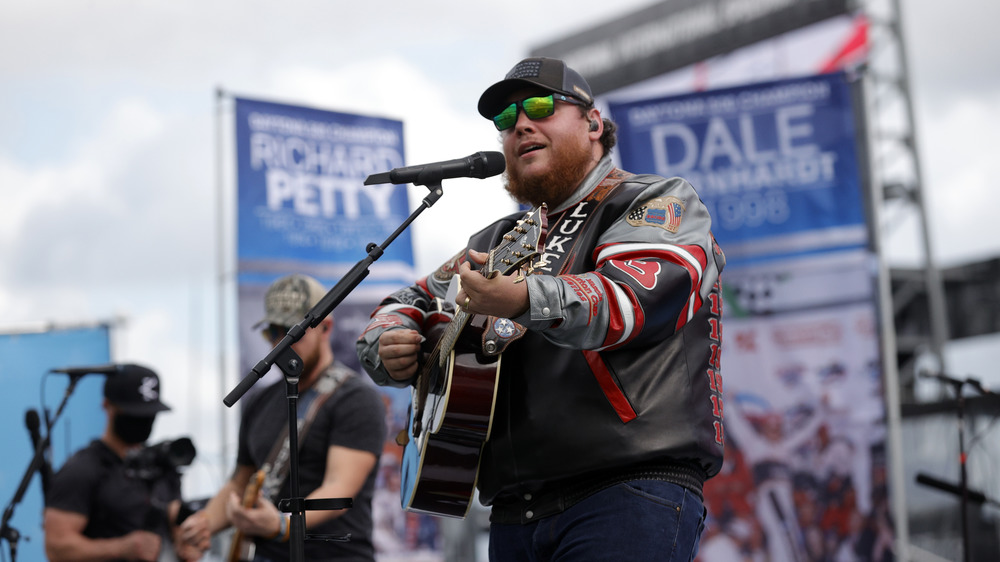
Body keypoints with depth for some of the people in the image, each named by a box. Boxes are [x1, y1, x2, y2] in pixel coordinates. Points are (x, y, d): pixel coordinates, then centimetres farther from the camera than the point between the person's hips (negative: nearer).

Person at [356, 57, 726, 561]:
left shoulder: (660, 204, 4)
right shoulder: (501, 241, 24)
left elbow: (629, 298, -16)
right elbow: (405, 306, 27)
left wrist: (524, 299, -34)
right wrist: (390, 349, 2)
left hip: (629, 488, -6)